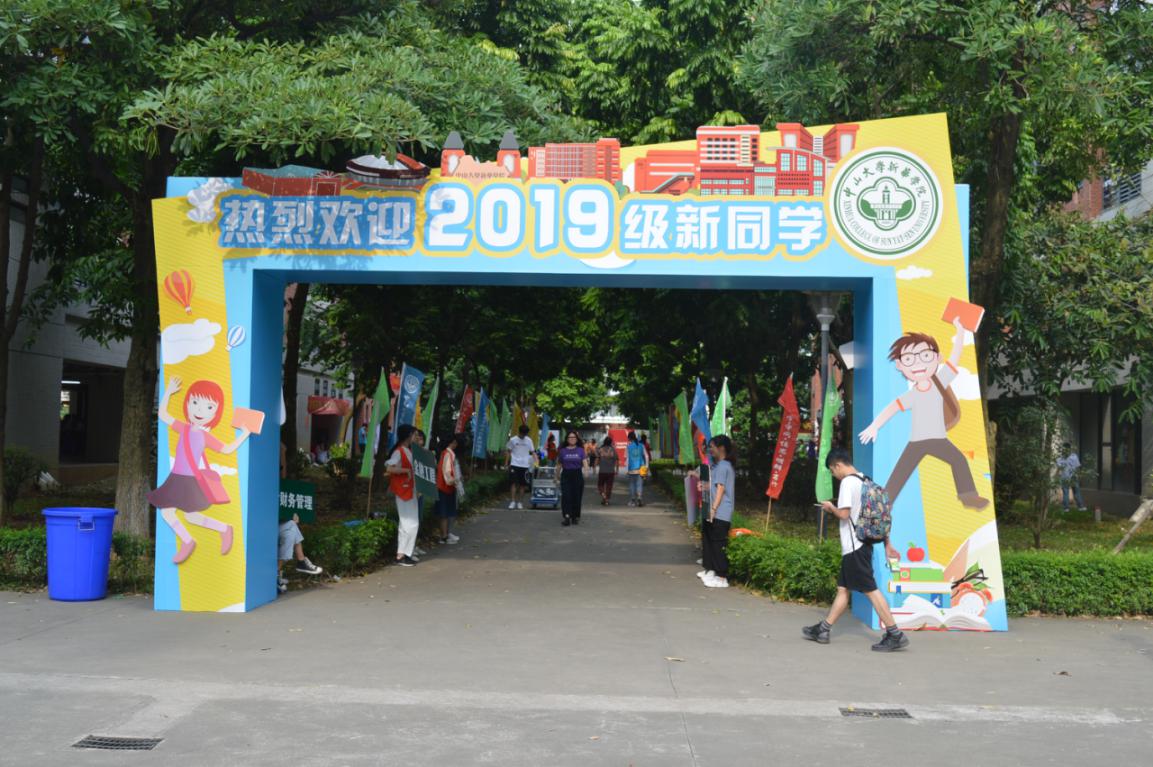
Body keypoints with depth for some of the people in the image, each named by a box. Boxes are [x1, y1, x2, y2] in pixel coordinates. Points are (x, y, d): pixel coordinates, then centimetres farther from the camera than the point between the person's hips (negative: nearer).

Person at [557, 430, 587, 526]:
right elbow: (559, 464, 13)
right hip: (566, 475, 0)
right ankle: (566, 516, -18)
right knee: (566, 496, -12)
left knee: (577, 497, 5)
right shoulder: (563, 451, 7)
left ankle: (575, 517, 17)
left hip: (577, 475, 0)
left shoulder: (580, 450, 6)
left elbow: (584, 462, -4)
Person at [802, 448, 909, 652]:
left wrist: (830, 507, 0)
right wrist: (887, 545, 19)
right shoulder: (866, 481, 13)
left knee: (870, 590, -7)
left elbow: (844, 514, -21)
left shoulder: (848, 482, -13)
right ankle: (823, 630, 20)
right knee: (843, 589, 13)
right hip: (861, 545, 10)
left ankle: (895, 635, -6)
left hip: (854, 546, -10)